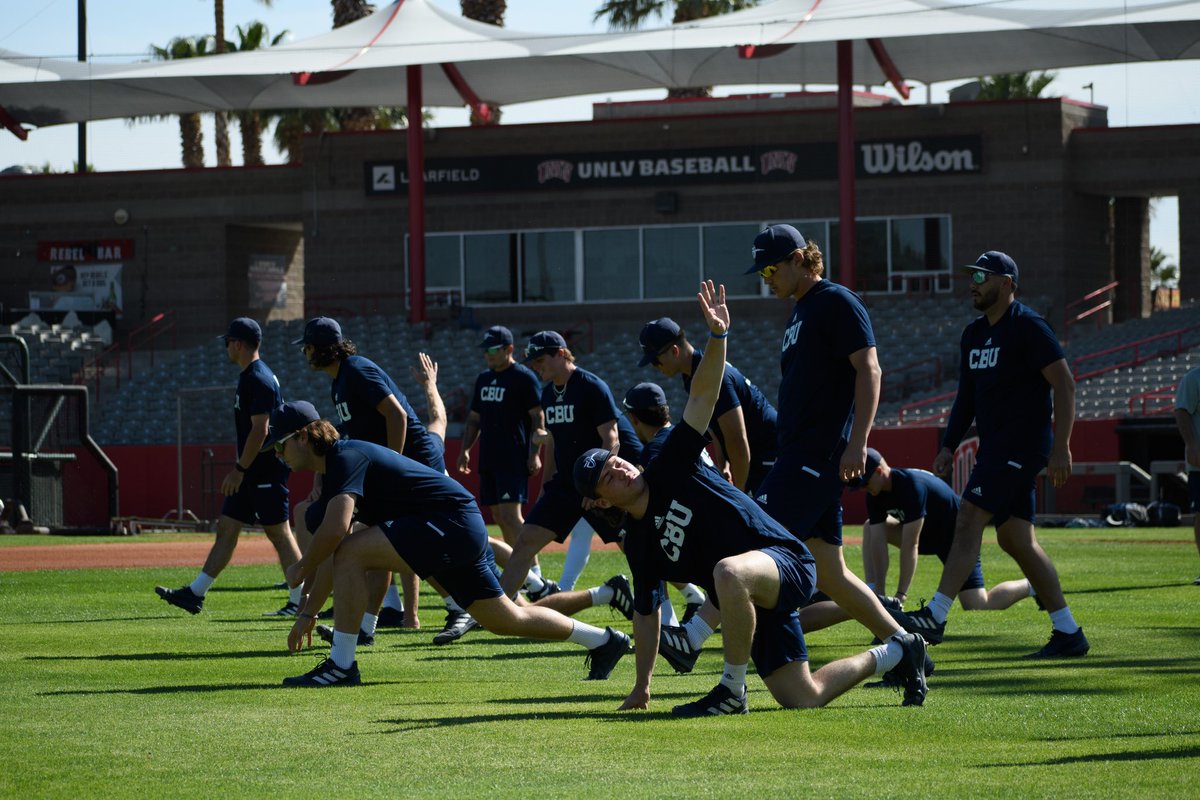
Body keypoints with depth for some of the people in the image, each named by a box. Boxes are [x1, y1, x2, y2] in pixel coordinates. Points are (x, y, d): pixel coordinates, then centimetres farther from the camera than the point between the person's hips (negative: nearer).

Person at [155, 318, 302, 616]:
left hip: (266, 471, -10)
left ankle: (299, 601, -2)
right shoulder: (248, 377, 16)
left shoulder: (259, 379, -16)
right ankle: (195, 594, 11)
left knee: (279, 533, -6)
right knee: (226, 529, 9)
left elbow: (260, 430, -21)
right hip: (251, 474, 10)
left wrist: (239, 469, -19)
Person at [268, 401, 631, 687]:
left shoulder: (344, 457, -15)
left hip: (451, 524, -11)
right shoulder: (334, 469, 16)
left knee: (351, 553, -20)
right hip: (464, 532, 11)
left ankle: (342, 665, -16)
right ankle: (604, 641, 31)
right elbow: (331, 554, 22)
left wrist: (302, 567, -13)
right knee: (505, 619, 19)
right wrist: (308, 611, 19)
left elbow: (335, 530, -30)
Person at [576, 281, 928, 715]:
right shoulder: (638, 545, 9)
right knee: (804, 698, 2)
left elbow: (703, 395, -12)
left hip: (787, 561, -7)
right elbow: (646, 613, 18)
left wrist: (717, 337, -26)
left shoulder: (670, 467, -3)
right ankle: (896, 653, 26)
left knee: (729, 571, -41)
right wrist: (641, 687, 16)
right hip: (751, 603, 7)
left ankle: (732, 691, -25)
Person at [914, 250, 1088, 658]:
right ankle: (1068, 632, 12)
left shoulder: (1028, 327, -11)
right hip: (995, 448, 9)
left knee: (968, 520, -16)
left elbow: (1064, 384, -14)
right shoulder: (974, 333, 16)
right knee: (1015, 538, 8)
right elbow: (967, 395, 23)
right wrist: (949, 446, 14)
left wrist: (1060, 447, -20)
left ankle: (935, 616, -20)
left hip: (1022, 445, -9)